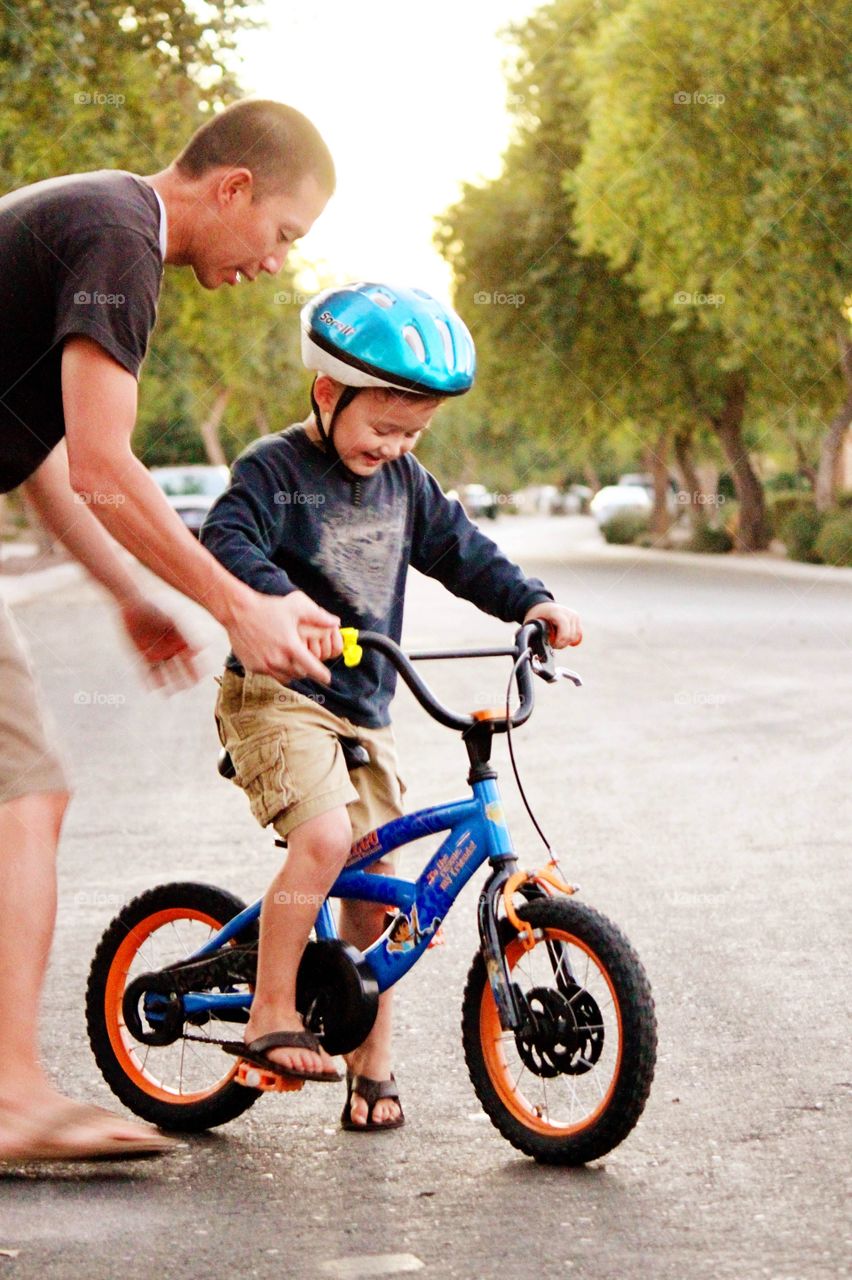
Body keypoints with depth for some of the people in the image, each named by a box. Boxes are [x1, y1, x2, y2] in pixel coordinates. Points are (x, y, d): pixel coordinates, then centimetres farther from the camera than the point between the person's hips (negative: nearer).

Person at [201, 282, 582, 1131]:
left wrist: (530, 601, 3)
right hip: (276, 694, -7)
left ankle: (371, 1063, 18)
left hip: (362, 707, 7)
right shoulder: (273, 470, -10)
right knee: (324, 837, -28)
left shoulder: (403, 481, 11)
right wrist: (279, 604, -42)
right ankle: (271, 1014, -14)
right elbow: (225, 542, -24)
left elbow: (457, 546, 18)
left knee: (374, 878, 6)